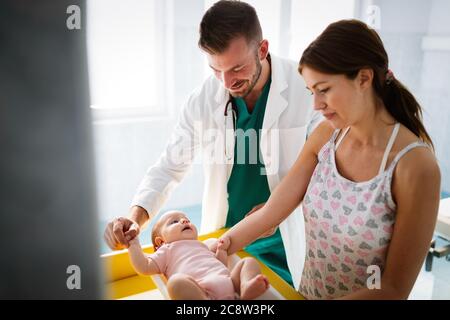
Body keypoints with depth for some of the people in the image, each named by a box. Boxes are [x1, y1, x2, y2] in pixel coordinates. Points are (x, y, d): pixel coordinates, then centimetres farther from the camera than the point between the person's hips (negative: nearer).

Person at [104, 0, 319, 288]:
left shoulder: (305, 87, -19)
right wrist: (136, 217, -18)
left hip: (283, 245, -1)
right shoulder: (203, 100, -11)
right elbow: (170, 166, -4)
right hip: (222, 240, 2)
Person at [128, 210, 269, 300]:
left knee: (249, 261, -1)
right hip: (200, 289, -6)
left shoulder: (201, 246, 44)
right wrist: (133, 242, 17)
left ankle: (247, 287, -32)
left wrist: (222, 249, 30)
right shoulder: (167, 250, 29)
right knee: (176, 281, -33)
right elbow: (144, 267, 15)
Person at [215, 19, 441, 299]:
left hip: (368, 296, -3)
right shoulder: (326, 135, -6)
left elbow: (395, 289, -16)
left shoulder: (415, 165, -21)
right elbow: (268, 214, -7)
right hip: (306, 292, 4)